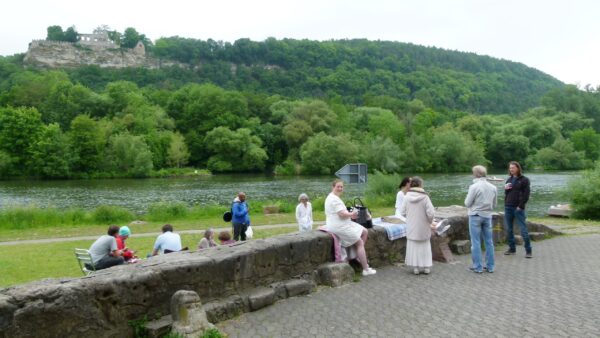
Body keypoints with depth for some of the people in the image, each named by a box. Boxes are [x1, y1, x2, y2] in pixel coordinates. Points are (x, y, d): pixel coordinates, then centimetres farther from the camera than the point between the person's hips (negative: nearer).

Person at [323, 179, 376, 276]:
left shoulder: (335, 198, 15)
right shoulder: (334, 199, -19)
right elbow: (342, 214, -25)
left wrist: (351, 214, 2)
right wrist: (352, 214, -7)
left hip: (343, 224, 11)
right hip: (339, 227, -11)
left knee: (365, 232, 12)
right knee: (360, 243, -6)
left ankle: (360, 255, 17)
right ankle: (366, 270, -2)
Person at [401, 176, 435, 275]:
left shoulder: (407, 197, -9)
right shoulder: (424, 197, -15)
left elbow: (403, 212, -4)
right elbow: (430, 213, -15)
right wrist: (431, 222, 4)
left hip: (411, 228, 1)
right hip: (423, 228, -1)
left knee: (413, 247, 11)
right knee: (425, 247, 14)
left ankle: (415, 268, 14)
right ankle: (426, 267, 19)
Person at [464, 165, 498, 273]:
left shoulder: (474, 187, -15)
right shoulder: (493, 187, 2)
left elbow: (467, 203, -9)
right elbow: (494, 205, 10)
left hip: (475, 216, -5)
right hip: (488, 216, 5)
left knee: (476, 242, 2)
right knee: (489, 241, 12)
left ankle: (478, 267, 6)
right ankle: (490, 266, 18)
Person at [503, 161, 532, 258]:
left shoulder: (524, 180, -3)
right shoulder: (509, 179, 15)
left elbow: (526, 195, -8)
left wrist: (520, 206, -15)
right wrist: (505, 188, 0)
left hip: (518, 208, -6)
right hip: (508, 207, 6)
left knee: (523, 229, -5)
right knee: (509, 229, 9)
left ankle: (528, 251, 2)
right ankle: (512, 249, 18)